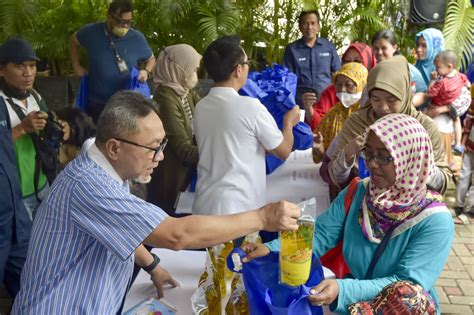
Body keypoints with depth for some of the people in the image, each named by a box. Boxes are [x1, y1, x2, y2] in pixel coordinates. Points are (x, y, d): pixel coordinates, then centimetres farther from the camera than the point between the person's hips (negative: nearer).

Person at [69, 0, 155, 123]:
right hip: (98, 103, 1)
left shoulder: (137, 38, -6)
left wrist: (146, 71, -9)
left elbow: (151, 58, 11)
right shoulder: (91, 32, -5)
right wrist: (76, 66, 10)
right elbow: (73, 41, 17)